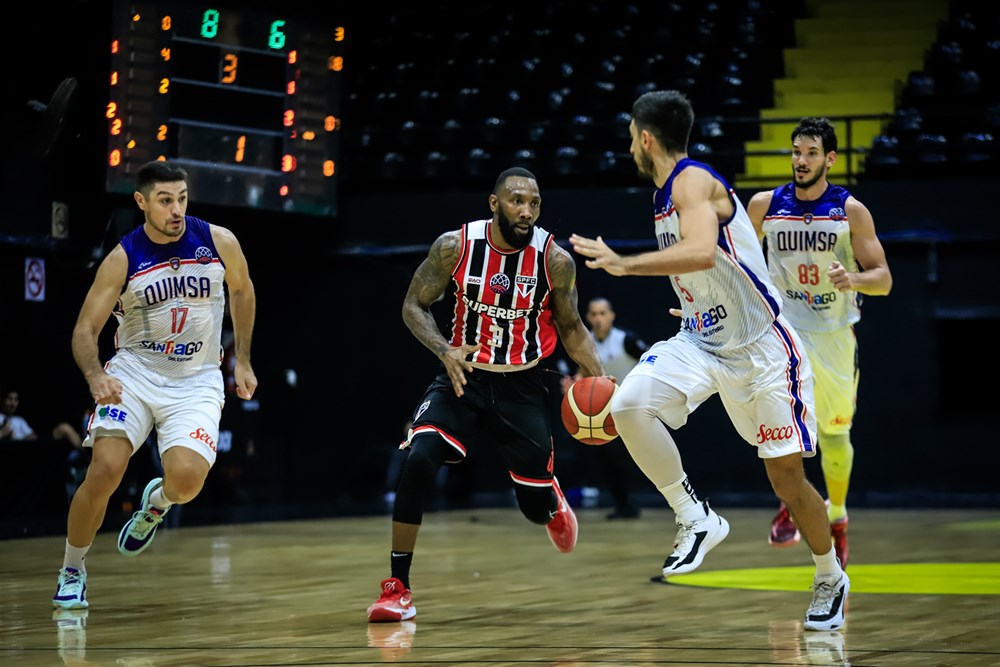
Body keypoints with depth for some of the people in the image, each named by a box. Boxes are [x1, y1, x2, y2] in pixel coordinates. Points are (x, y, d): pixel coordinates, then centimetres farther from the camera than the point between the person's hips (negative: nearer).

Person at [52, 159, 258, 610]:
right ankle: (72, 572, 5)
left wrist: (242, 361, 13)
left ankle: (156, 504, 18)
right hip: (134, 373, 0)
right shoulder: (122, 259, -11)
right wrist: (95, 376, -28)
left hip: (196, 381, 0)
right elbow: (85, 328, -8)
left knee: (186, 479, -22)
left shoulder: (219, 243, -7)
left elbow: (241, 291, 14)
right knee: (104, 471, -18)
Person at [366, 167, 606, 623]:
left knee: (537, 506, 7)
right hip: (463, 377, 0)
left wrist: (598, 378, -14)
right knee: (418, 462, -25)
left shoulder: (555, 260, -12)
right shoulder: (454, 246, -13)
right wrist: (445, 350, -21)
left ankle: (552, 499, 49)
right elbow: (414, 306, -2)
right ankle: (397, 589, -17)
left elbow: (570, 328, 2)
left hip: (521, 386, 1)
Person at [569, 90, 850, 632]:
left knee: (787, 476, 0)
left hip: (761, 347, -8)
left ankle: (830, 578, 24)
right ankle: (696, 520, -7)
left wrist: (625, 264, -41)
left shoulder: (693, 181, -19)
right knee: (629, 405, -20)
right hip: (701, 341, 8)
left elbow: (702, 252, -39)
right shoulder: (666, 195, 9)